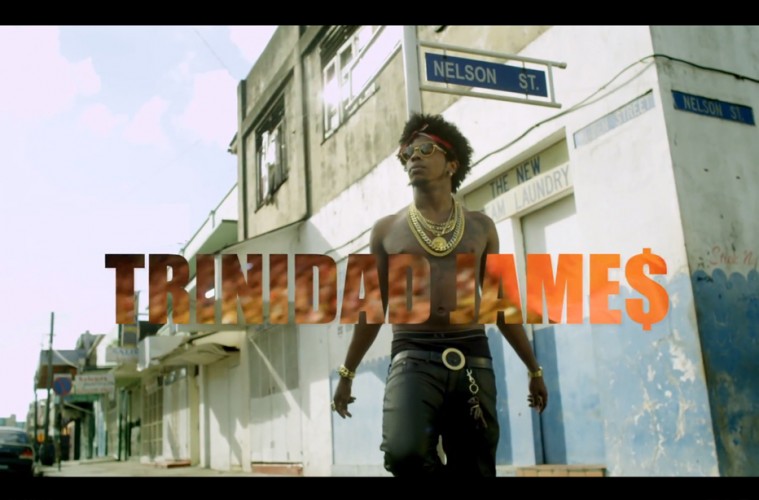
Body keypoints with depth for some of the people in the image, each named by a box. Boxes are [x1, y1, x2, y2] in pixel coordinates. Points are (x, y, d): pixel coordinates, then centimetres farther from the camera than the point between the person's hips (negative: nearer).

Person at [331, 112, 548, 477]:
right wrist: (347, 373, 11)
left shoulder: (480, 227, 12)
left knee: (475, 467, 4)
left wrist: (533, 368, 15)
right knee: (404, 452, -27)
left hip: (472, 356, 2)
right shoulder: (386, 230, 9)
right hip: (413, 356, -1)